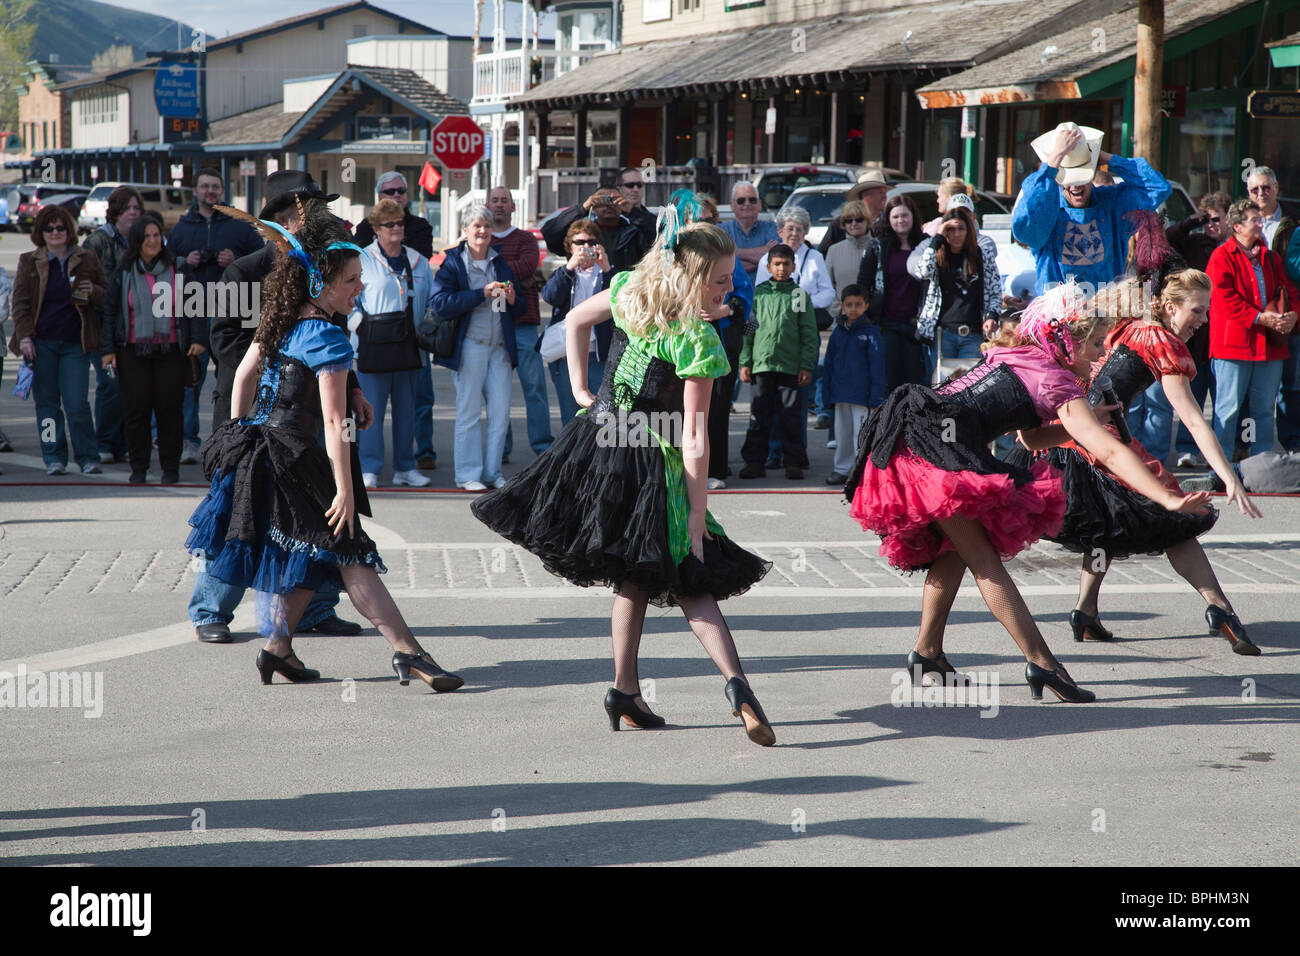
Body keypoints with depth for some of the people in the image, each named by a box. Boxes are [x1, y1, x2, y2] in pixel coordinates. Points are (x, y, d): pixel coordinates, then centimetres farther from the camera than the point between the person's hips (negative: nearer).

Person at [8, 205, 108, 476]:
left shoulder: (87, 260, 8)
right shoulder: (29, 262, 8)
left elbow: (108, 295, 13)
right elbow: (20, 301, 6)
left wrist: (93, 292, -10)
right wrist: (24, 335, -7)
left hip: (75, 344, -1)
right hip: (41, 343, 1)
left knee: (77, 404, -7)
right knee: (47, 402, 4)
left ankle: (87, 458, 4)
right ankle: (54, 458, 11)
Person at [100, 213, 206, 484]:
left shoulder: (177, 270, 6)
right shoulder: (123, 274, 7)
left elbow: (193, 307, 8)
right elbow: (110, 312, 9)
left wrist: (198, 339, -2)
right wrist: (108, 349, 2)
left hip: (171, 350, 0)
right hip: (133, 352, 0)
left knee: (169, 408, 0)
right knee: (136, 409, 0)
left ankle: (170, 468, 8)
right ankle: (138, 468, 8)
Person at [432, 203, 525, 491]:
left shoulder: (501, 262, 15)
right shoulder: (453, 262, -1)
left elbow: (519, 309, 21)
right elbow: (441, 303, -15)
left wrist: (512, 300, -4)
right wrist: (482, 294, -18)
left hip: (500, 345, 5)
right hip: (469, 345, -5)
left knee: (501, 411, 3)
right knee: (469, 411, -1)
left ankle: (493, 471, 13)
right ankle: (467, 474, 6)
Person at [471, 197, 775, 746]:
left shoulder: (628, 289, 2)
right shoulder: (699, 340, -17)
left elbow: (575, 320, 22)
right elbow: (694, 440, -17)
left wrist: (580, 389, 21)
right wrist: (698, 514, -13)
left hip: (600, 439, 6)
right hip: (652, 472, -6)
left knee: (635, 578, 17)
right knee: (691, 579, -4)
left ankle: (625, 691, 16)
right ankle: (736, 683, -20)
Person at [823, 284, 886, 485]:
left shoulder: (871, 333, -5)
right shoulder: (838, 332, 10)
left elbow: (877, 366, -7)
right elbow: (830, 362, 16)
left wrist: (876, 398, -11)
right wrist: (829, 392, 12)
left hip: (862, 393, -5)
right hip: (840, 393, 5)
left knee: (861, 433, -5)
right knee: (843, 432, 13)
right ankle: (841, 469, 22)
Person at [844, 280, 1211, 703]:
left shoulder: (1011, 356, 24)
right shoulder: (1057, 381, 0)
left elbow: (1031, 436, 37)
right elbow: (1108, 452, -10)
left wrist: (1085, 420, 27)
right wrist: (1170, 500, -15)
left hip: (900, 439, 8)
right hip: (934, 447, -8)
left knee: (954, 549, 21)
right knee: (982, 557, -9)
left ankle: (927, 652, 24)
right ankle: (1039, 660, -11)